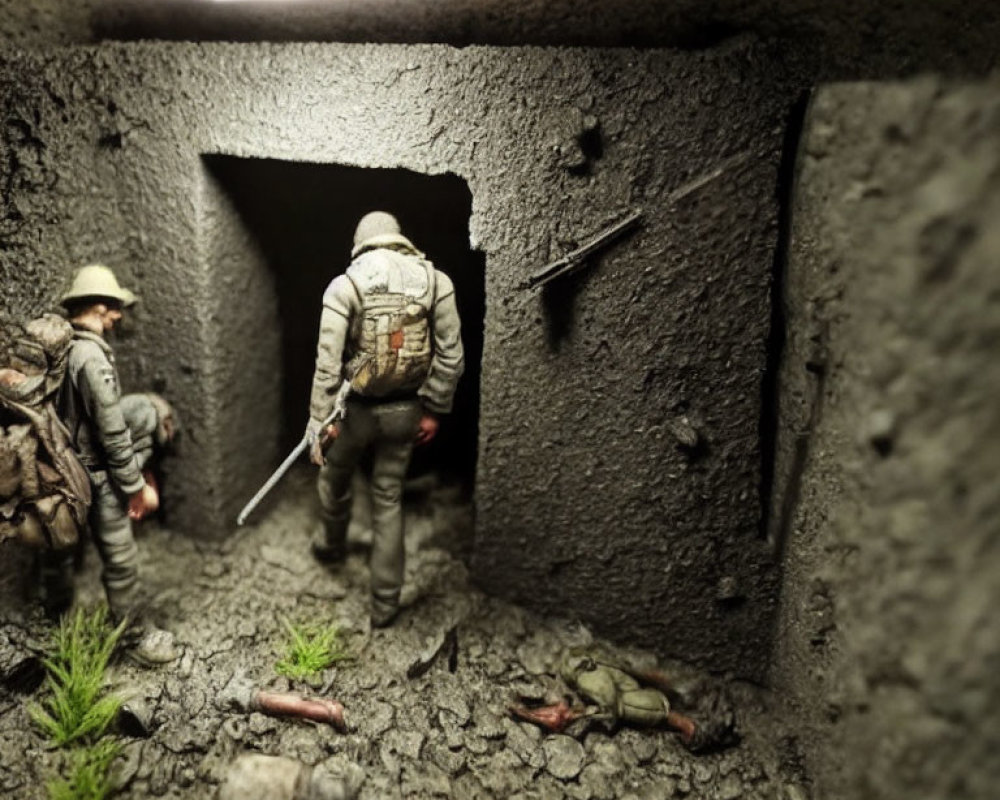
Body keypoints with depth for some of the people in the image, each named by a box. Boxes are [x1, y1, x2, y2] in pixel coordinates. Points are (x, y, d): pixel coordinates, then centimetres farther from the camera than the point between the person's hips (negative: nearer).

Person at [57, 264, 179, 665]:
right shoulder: (92, 357, -26)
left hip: (74, 455, 8)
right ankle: (139, 637, 23)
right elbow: (112, 434, -23)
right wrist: (138, 486, -14)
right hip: (97, 470, -8)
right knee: (120, 558, 4)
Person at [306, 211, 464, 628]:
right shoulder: (435, 280, -4)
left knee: (335, 477, 27)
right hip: (404, 411, 2)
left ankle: (331, 544, 53)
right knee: (388, 500, 14)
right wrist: (433, 410, 3)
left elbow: (328, 361, -15)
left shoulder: (344, 285, -10)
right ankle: (385, 602, 20)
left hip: (356, 409, -2)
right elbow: (450, 355, -5)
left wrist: (320, 420, -10)